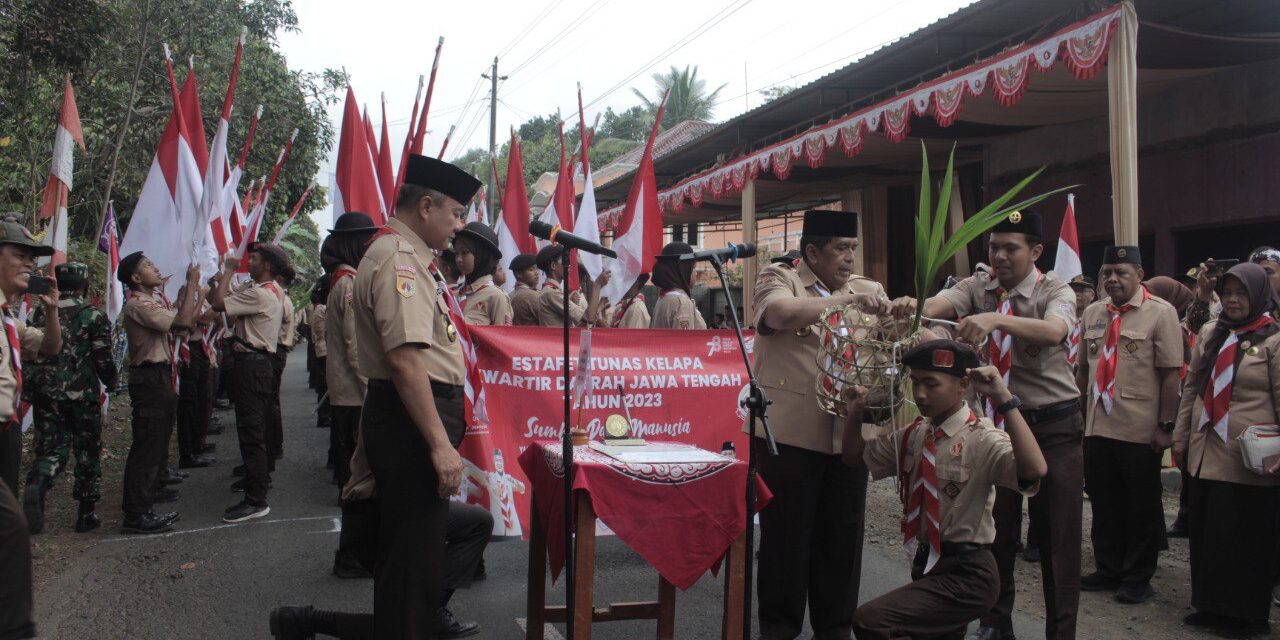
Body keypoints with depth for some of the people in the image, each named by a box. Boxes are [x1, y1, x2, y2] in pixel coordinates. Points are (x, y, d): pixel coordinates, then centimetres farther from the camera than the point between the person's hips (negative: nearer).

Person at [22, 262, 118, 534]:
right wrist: (111, 382, 12)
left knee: (52, 448, 9)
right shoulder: (93, 316, -6)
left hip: (44, 394, 3)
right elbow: (103, 358, -7)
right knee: (88, 451, 9)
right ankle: (86, 514, 14)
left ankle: (37, 485, -24)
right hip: (81, 394, -3)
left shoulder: (38, 314, 6)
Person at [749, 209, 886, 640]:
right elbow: (781, 313, -22)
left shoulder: (869, 289, 16)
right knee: (786, 534, 6)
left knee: (842, 537, 11)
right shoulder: (778, 278, 1)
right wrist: (846, 300, -18)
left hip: (848, 437, 5)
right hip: (788, 434, -4)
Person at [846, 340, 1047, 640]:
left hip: (966, 576, -8)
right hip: (926, 567, 8)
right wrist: (855, 412, 1)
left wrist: (1005, 399, -36)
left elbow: (1035, 470, -35)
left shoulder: (983, 440, -16)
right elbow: (856, 455, 18)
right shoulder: (913, 435, 6)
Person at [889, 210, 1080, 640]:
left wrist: (996, 319, -49)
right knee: (996, 527, 9)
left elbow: (1054, 331, -32)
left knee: (1058, 532, 2)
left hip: (1054, 423, -2)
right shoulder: (980, 285, -1)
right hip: (998, 417, 3)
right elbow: (941, 303, -23)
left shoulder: (1055, 291, -8)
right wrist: (913, 308, -46)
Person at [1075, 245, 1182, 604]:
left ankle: (1137, 578, 22)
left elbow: (1170, 374, -10)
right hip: (1097, 428, 5)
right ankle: (1108, 570, 29)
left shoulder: (1160, 313, -7)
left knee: (1141, 507, 8)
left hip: (1141, 432, -5)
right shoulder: (1092, 314, 9)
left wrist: (1165, 426, -12)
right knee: (1103, 503, 14)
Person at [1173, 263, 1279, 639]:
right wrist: (1181, 435, 14)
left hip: (1248, 460, -5)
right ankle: (1210, 606, 25)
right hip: (1206, 453, 6)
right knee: (1204, 532, 11)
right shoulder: (1210, 334, 11)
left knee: (1245, 537, 4)